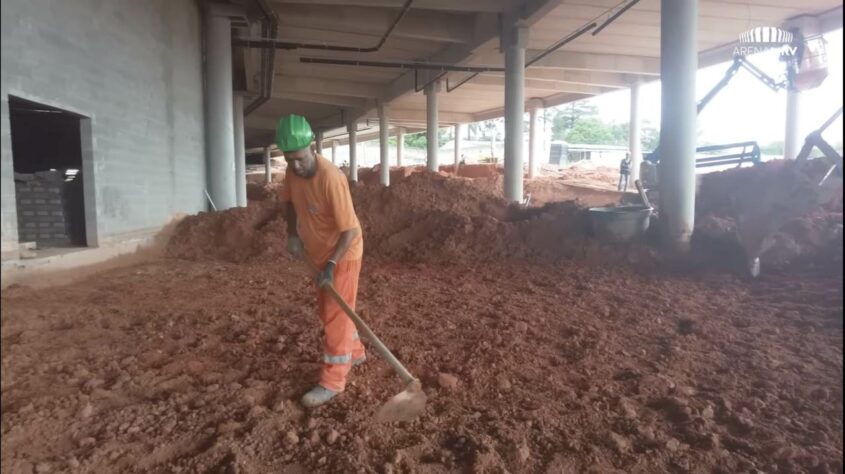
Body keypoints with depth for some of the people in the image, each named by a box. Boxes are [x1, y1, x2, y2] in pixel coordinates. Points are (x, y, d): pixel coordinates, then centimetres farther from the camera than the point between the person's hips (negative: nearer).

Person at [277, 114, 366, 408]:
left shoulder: (331, 179, -31)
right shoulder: (293, 171, -8)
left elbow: (349, 230, -27)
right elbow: (290, 201, 13)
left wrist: (331, 265, -29)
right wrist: (293, 234, 0)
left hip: (343, 253, -8)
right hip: (320, 252, 8)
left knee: (336, 314, -3)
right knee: (326, 310, 19)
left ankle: (332, 381, 8)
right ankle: (355, 352, 39)